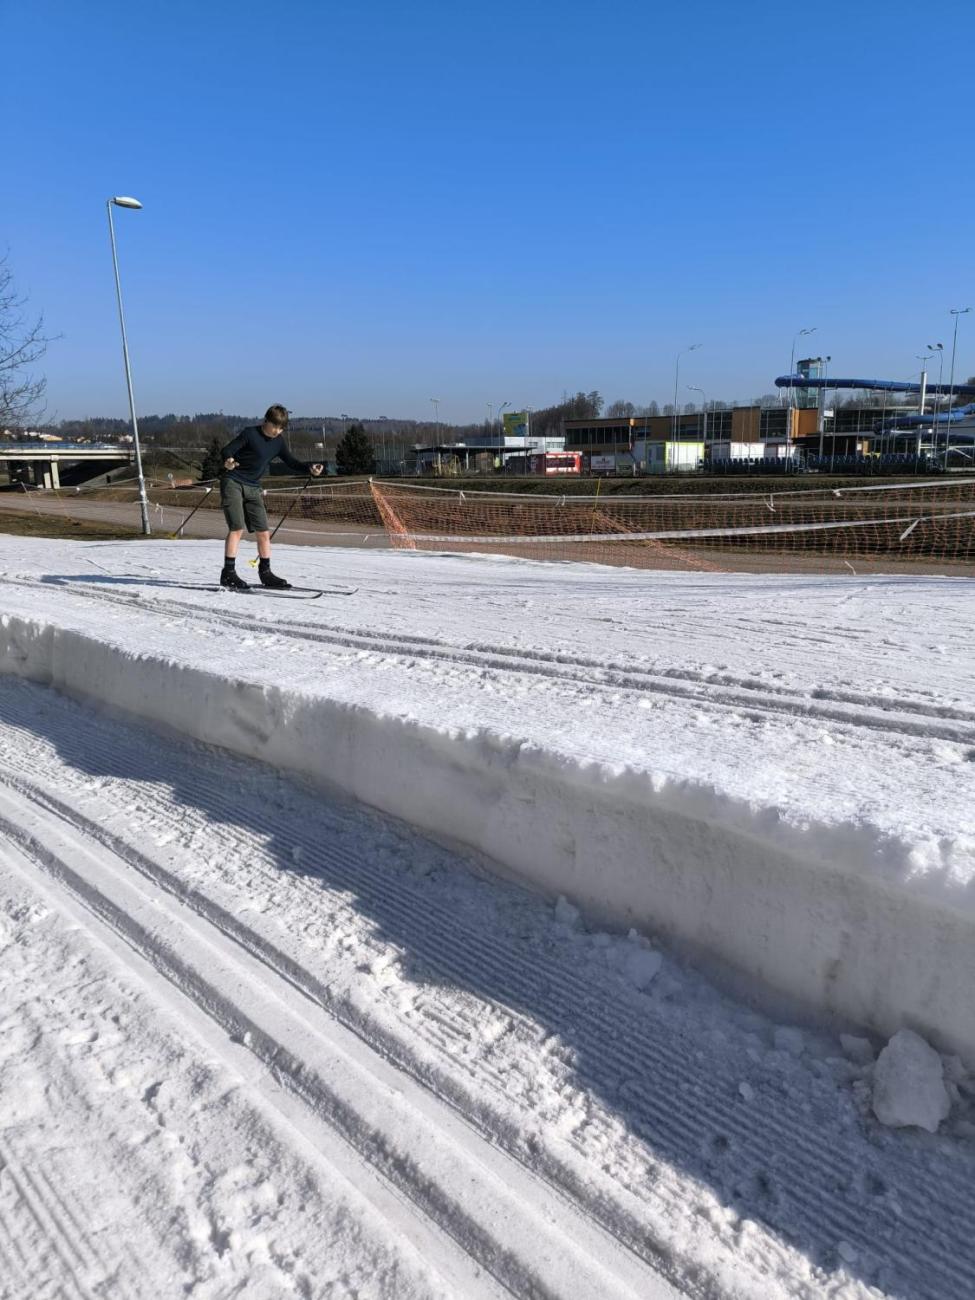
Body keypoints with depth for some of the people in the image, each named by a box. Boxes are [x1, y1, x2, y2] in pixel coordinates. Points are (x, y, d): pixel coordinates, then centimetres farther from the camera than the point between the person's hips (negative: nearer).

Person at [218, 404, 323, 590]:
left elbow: (291, 463, 12)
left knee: (264, 532, 3)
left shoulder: (278, 441, 7)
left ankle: (265, 573, 13)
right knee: (237, 528, -14)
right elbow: (226, 450, -16)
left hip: (253, 489, 6)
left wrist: (310, 469, -6)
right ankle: (228, 573, -11)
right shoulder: (250, 434, -11)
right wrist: (228, 461, -39)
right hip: (233, 483, -6)